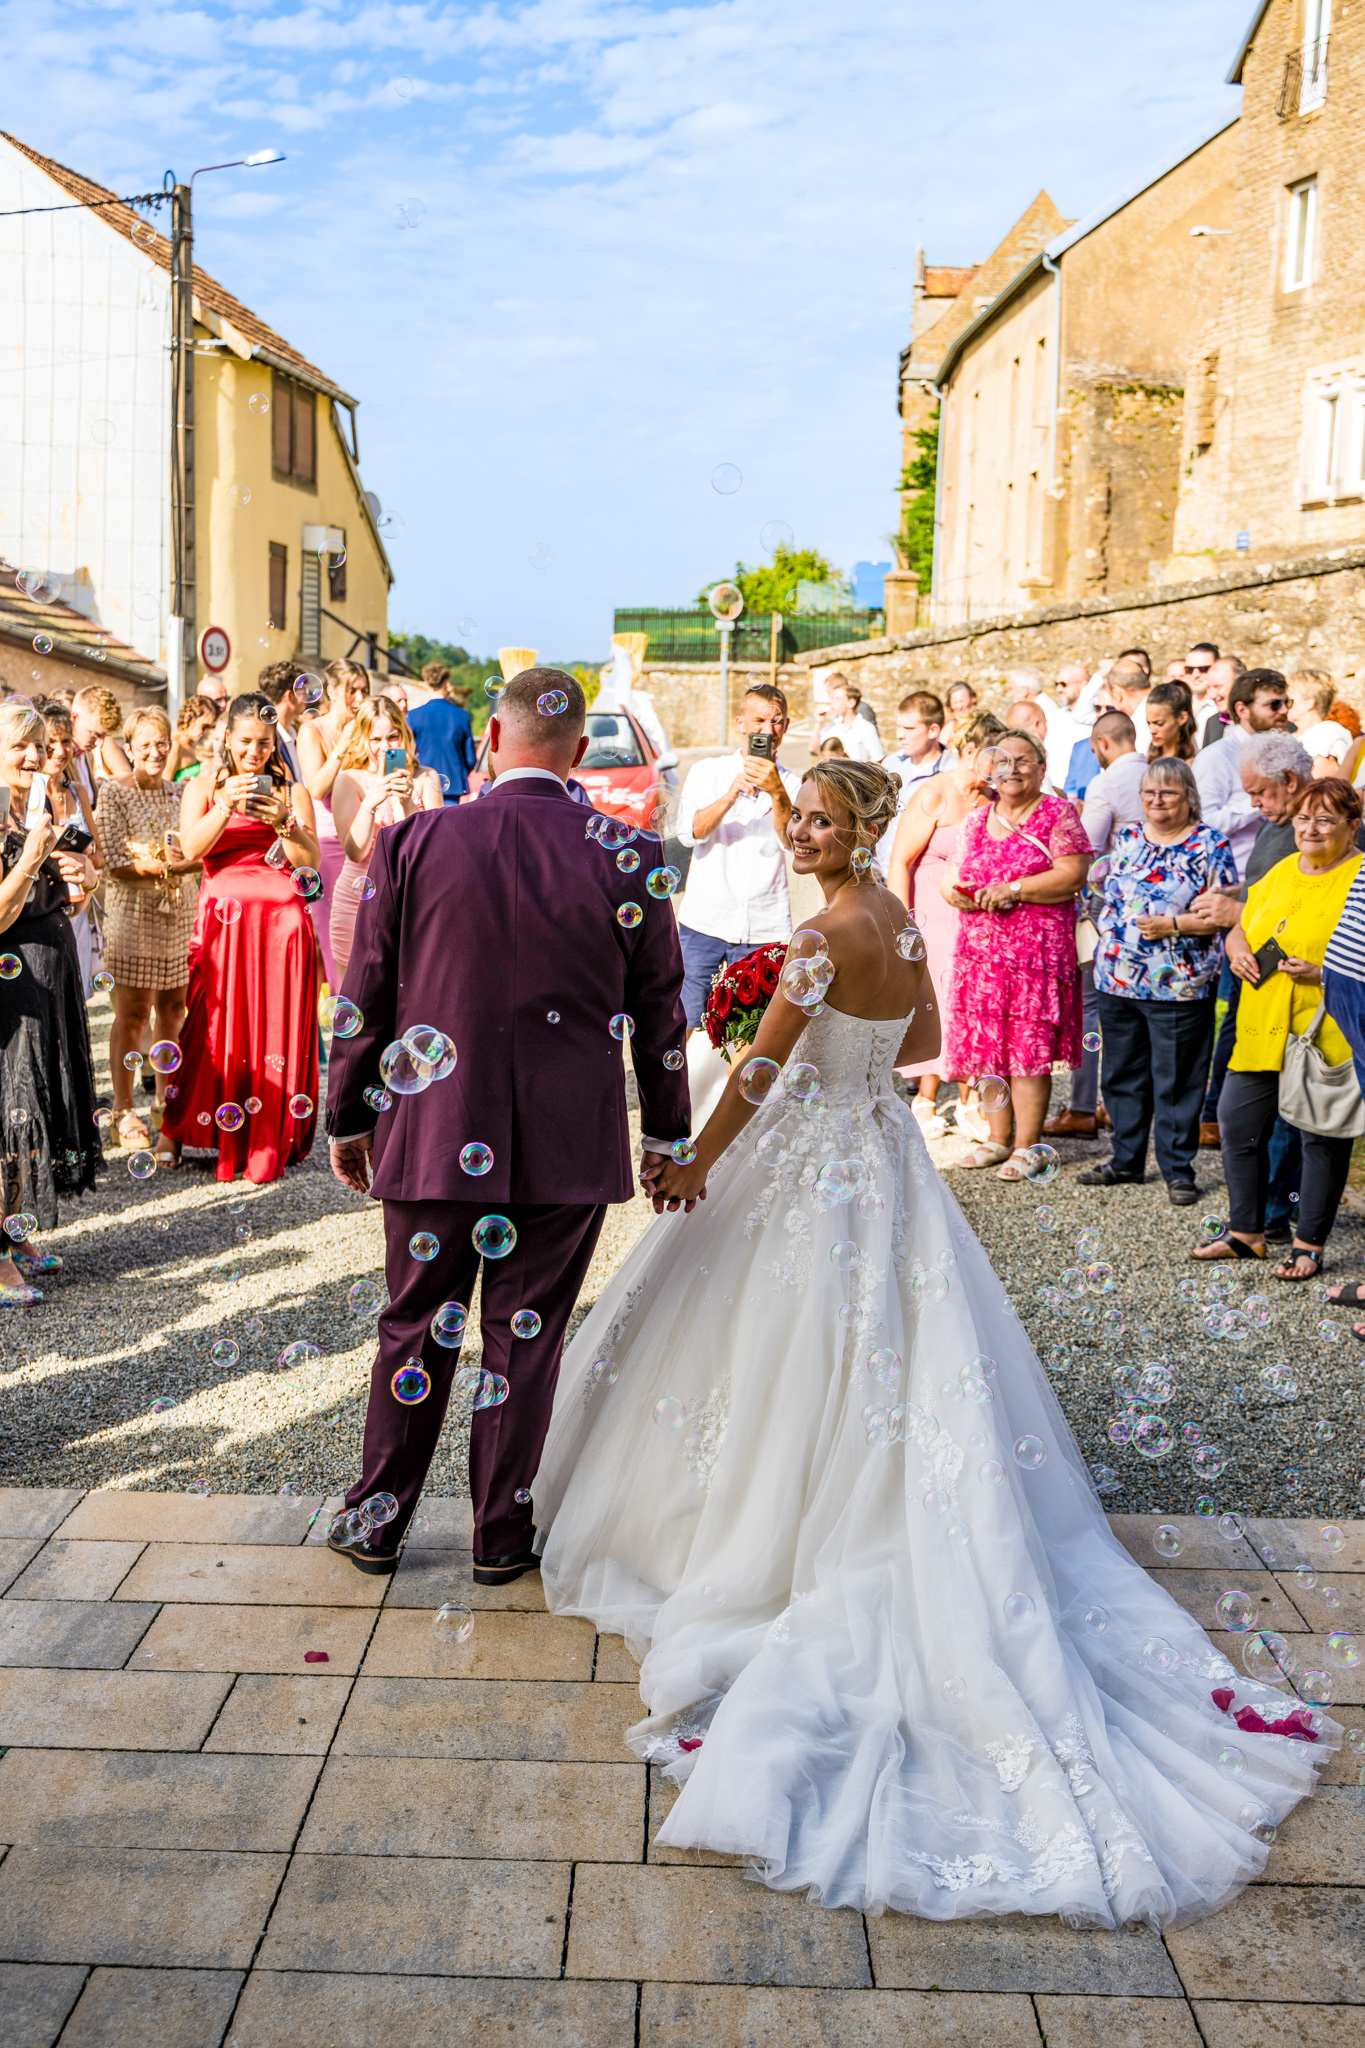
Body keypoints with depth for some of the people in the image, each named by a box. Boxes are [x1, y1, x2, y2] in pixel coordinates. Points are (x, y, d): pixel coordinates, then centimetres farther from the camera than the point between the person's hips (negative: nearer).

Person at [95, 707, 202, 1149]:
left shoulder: (180, 794, 12)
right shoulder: (113, 794, -2)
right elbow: (117, 863, -11)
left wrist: (161, 862, -10)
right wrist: (167, 865, -17)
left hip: (180, 915, 4)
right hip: (134, 917, -4)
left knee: (174, 1011, 7)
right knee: (132, 1013, -3)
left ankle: (167, 1102, 19)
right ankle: (123, 1110, 5)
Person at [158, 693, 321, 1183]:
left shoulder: (292, 792, 12)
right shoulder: (203, 788, 11)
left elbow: (310, 862, 0)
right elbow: (190, 848, -6)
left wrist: (282, 821, -16)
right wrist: (227, 806, -20)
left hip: (280, 921, 1)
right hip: (222, 918, -1)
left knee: (276, 1028, -1)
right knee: (214, 1028, -2)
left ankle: (269, 1143, 8)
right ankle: (175, 1130, 13)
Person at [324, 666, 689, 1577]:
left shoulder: (413, 841, -6)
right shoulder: (629, 860, -6)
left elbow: (366, 997, -1)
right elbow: (660, 1014, 2)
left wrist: (347, 1117, 12)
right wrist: (668, 1133, 14)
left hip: (434, 1135, 0)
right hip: (570, 1146, 0)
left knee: (415, 1330, 15)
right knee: (527, 1336, 12)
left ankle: (377, 1523, 30)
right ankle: (502, 1534, 25)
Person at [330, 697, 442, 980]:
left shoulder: (426, 779, 3)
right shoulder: (350, 780, 0)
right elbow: (354, 851, -10)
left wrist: (406, 802, -20)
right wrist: (372, 801, -23)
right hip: (357, 903, 0)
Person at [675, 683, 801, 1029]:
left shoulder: (792, 785, 7)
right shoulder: (708, 772, 7)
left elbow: (794, 841, -11)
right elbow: (690, 832, -8)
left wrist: (776, 793, -28)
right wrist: (730, 795, -24)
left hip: (765, 932, 0)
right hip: (704, 922, 0)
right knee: (686, 1028, -1)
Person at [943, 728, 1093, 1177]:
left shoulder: (1058, 815, 0)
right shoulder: (975, 822, 16)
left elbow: (1072, 876, -11)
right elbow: (950, 881, 14)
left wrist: (1012, 890, -15)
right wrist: (973, 897, -8)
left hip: (1037, 949, -5)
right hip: (979, 949, 5)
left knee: (1030, 1047, -6)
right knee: (986, 1045, 6)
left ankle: (1026, 1148, 0)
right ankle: (998, 1140, 18)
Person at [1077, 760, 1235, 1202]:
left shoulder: (1210, 847, -5)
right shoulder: (1127, 838, 11)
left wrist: (1174, 925, -16)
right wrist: (1107, 934, 8)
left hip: (1177, 987, -5)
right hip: (1117, 980, 5)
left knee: (1176, 1081, 1)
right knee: (1122, 1074, 14)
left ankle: (1178, 1169, 14)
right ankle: (1127, 1158, 28)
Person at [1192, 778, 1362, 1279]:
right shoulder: (1281, 872, 15)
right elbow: (1240, 927, 22)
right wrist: (1238, 949, 1)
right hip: (1262, 1030, 7)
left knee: (1321, 1137, 4)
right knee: (1237, 1125, 9)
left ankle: (1309, 1244, 18)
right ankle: (1246, 1232, 25)